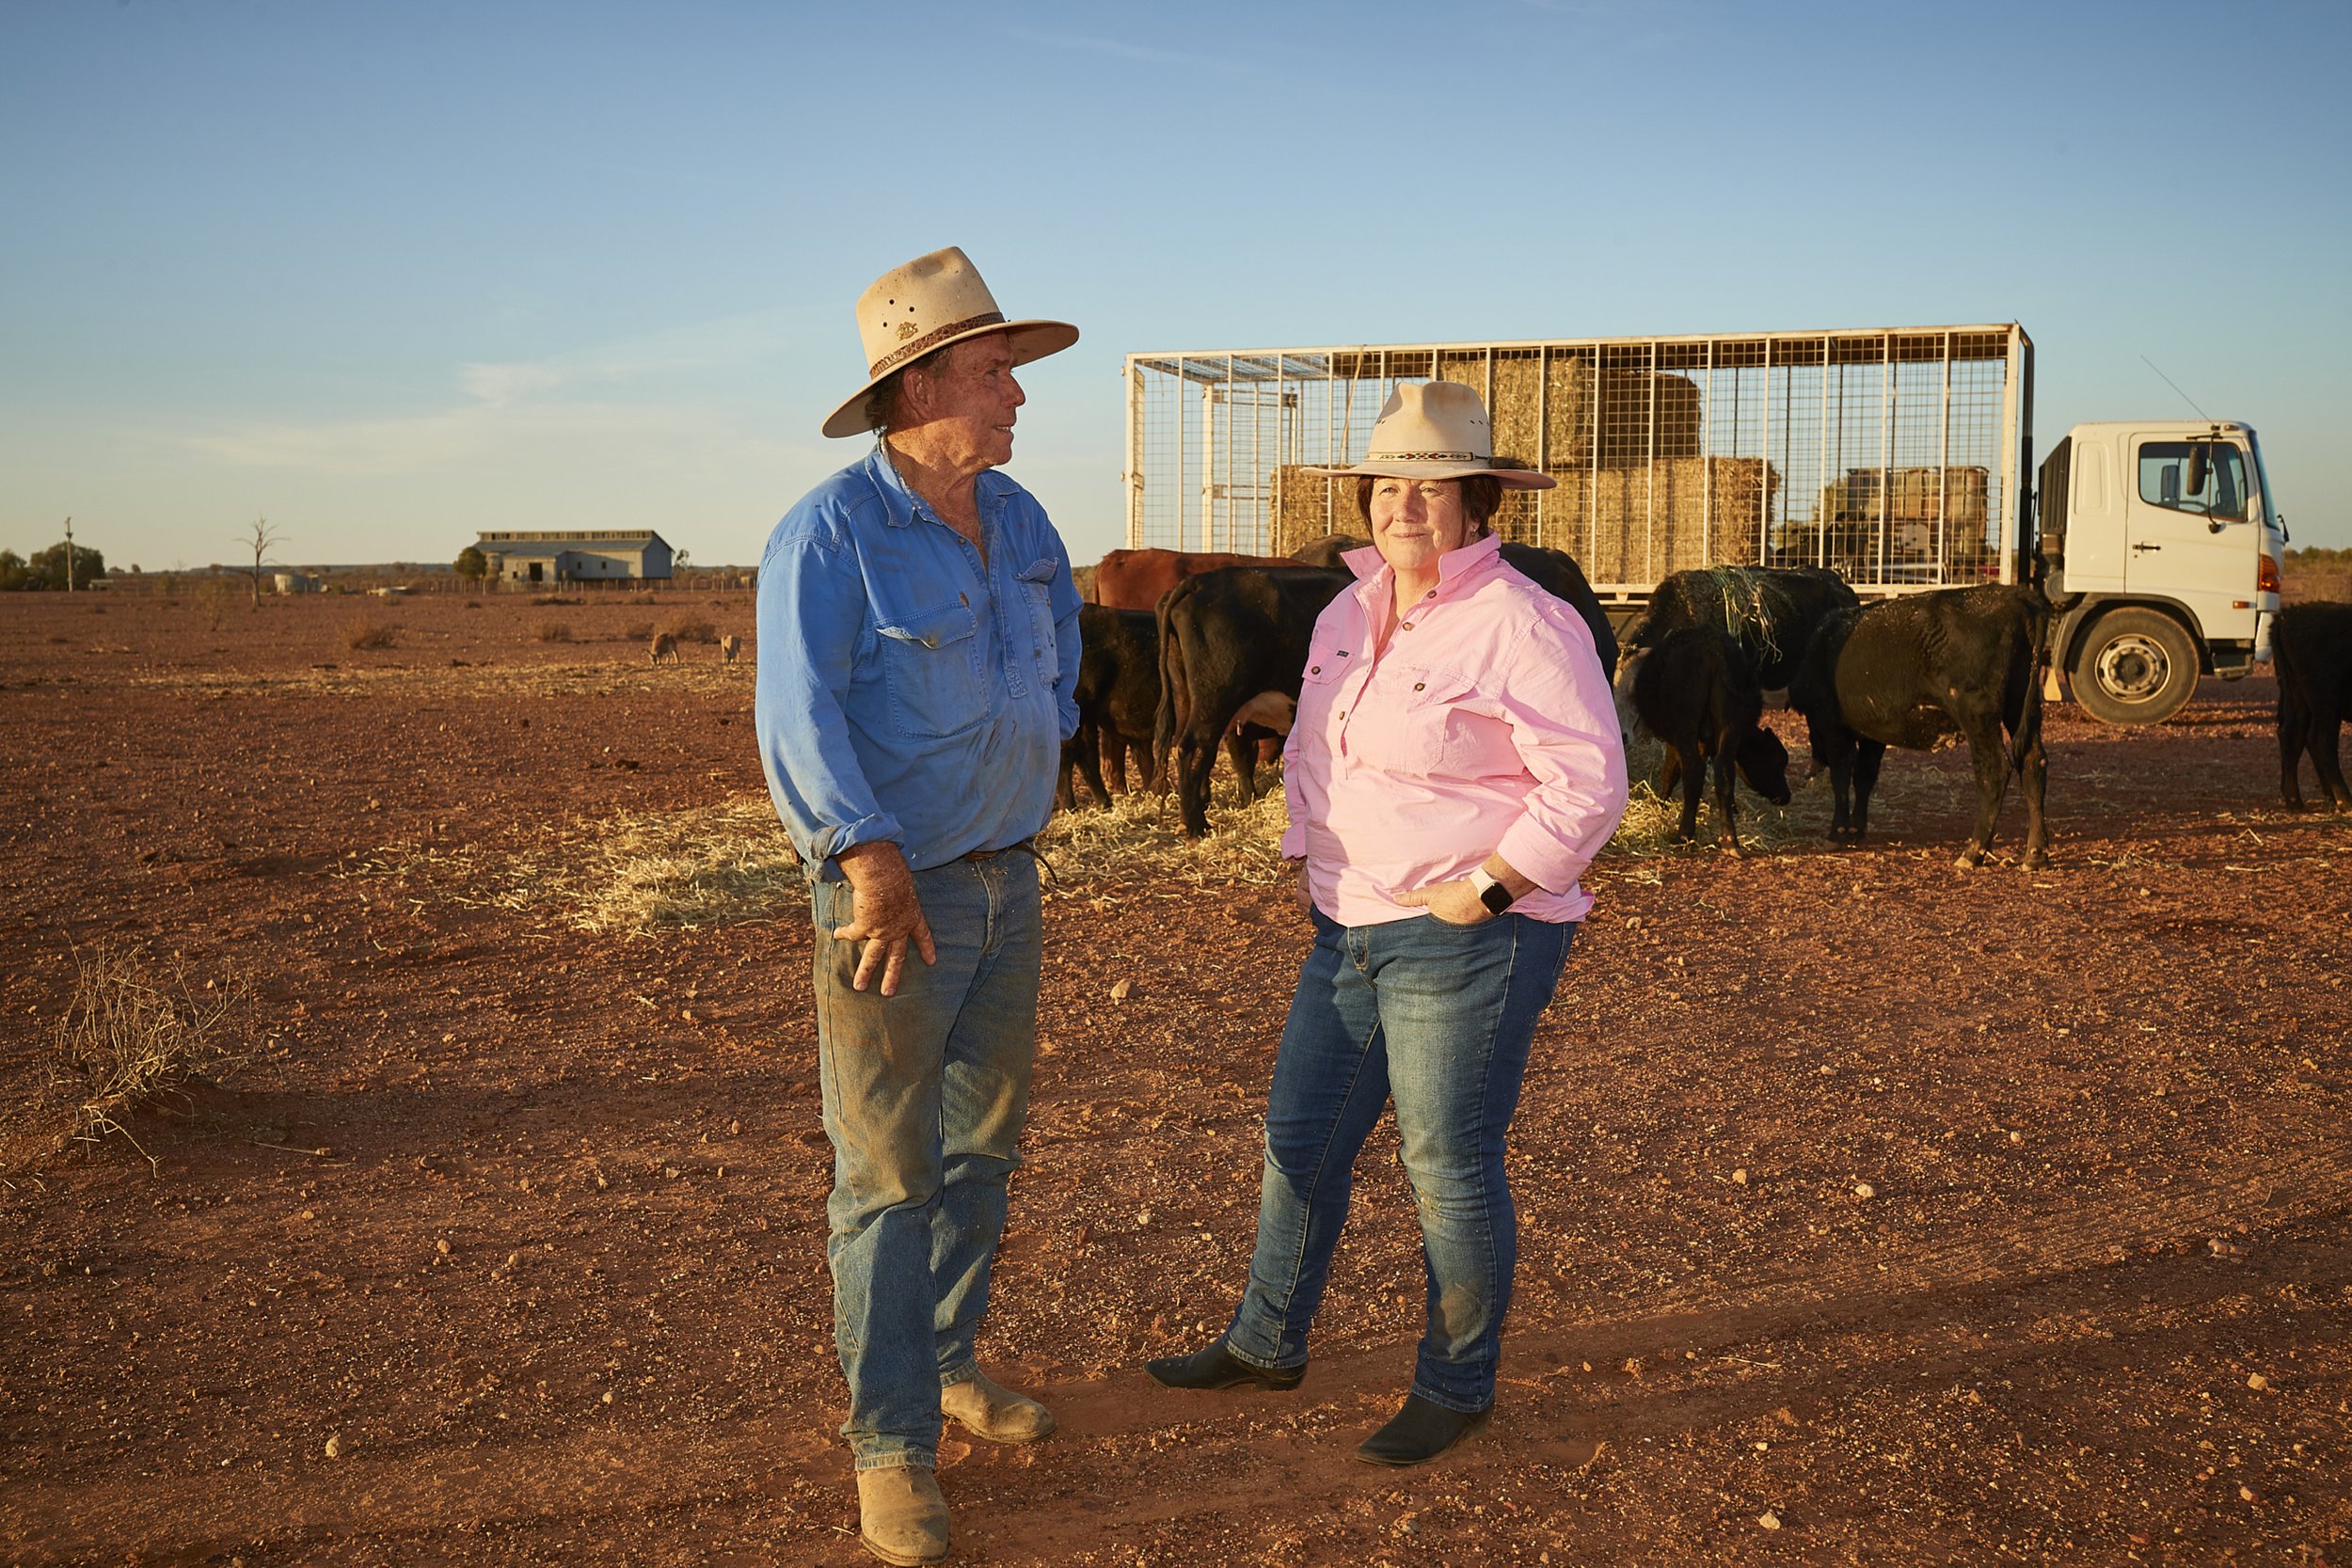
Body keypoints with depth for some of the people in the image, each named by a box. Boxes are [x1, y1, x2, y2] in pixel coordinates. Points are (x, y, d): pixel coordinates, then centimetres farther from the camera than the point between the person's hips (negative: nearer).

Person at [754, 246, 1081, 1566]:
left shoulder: (1014, 517, 6)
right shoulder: (829, 535, -17)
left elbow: (1058, 621, 27)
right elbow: (799, 716, -25)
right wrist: (873, 861, -31)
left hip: (1007, 877, 8)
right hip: (895, 888, -7)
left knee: (983, 1143, 18)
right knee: (889, 1171, -1)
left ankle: (947, 1360, 36)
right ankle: (894, 1444, 10)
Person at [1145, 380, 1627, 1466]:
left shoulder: (1520, 625, -15)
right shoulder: (1347, 614, 10)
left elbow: (1588, 783, -19)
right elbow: (1310, 747, 23)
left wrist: (1481, 892, -19)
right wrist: (1304, 858, 12)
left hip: (1468, 940, -8)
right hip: (1351, 930, 8)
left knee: (1450, 1170, 3)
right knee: (1299, 1135, 16)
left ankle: (1456, 1388, 23)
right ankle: (1267, 1344, 35)